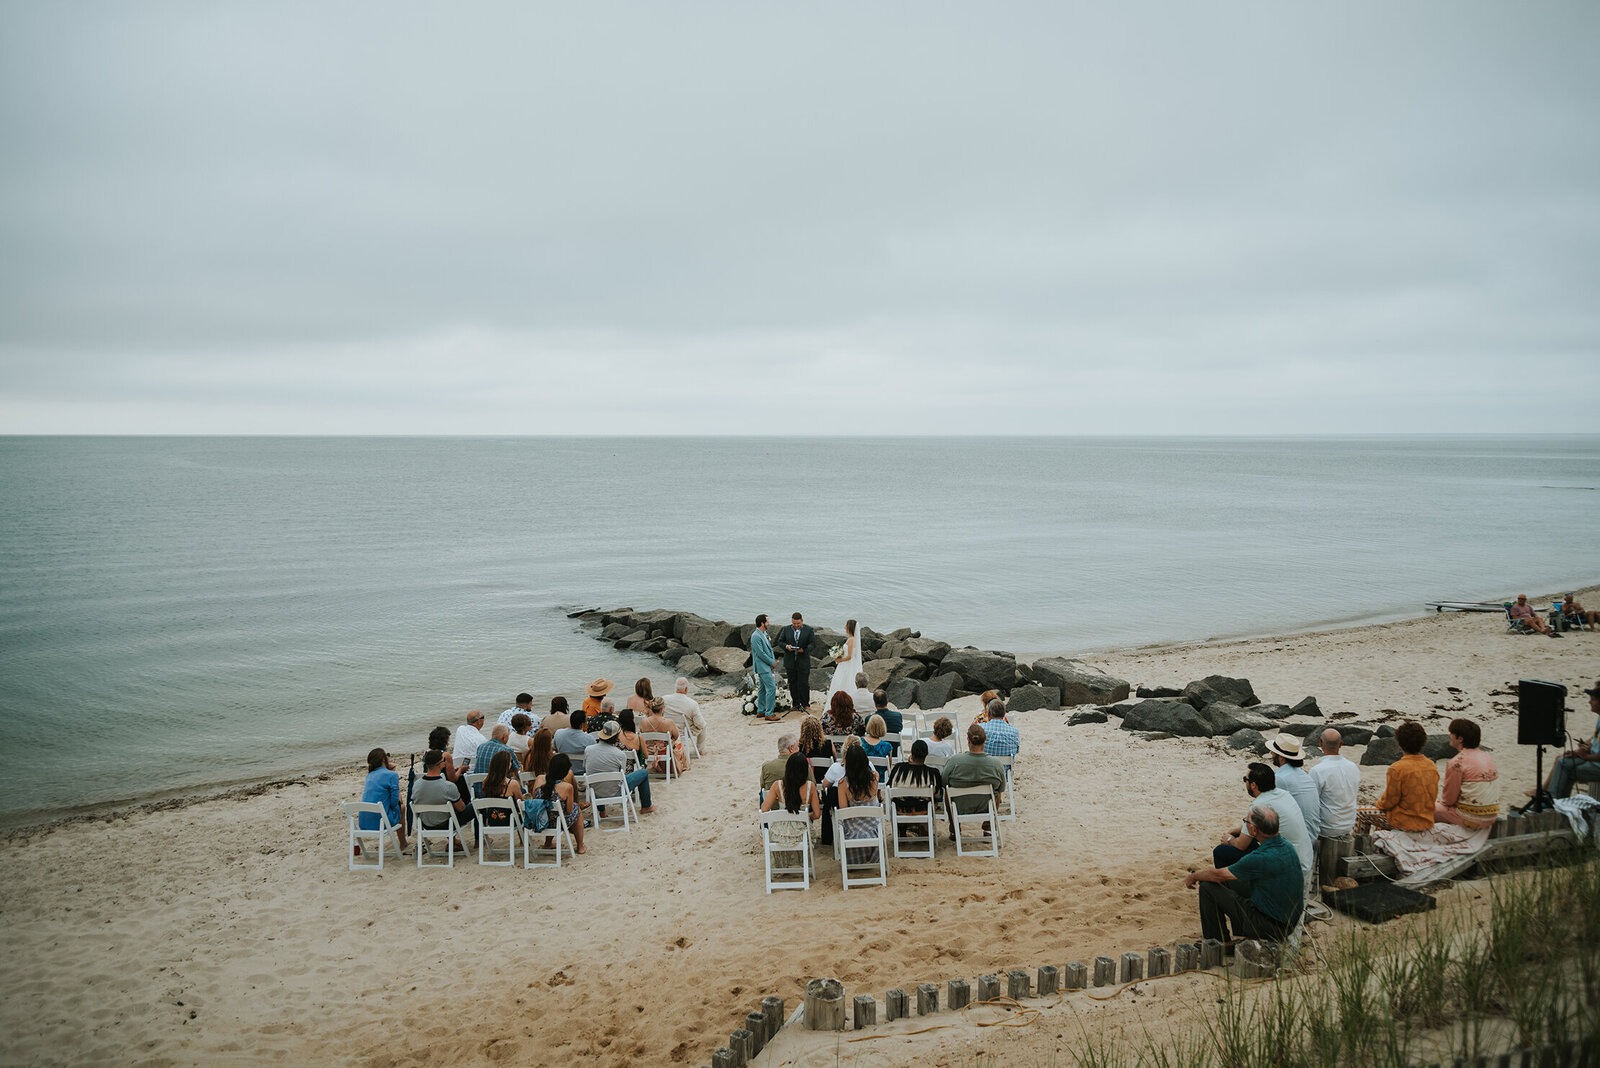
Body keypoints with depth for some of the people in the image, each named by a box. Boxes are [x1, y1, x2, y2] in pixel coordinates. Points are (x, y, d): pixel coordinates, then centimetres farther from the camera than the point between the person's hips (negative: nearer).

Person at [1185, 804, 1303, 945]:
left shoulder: (1262, 858, -29)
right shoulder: (1285, 845, -3)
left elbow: (1218, 875, -12)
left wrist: (1193, 876, 6)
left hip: (1272, 926, -9)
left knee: (1208, 887, -4)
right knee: (1227, 881, 19)